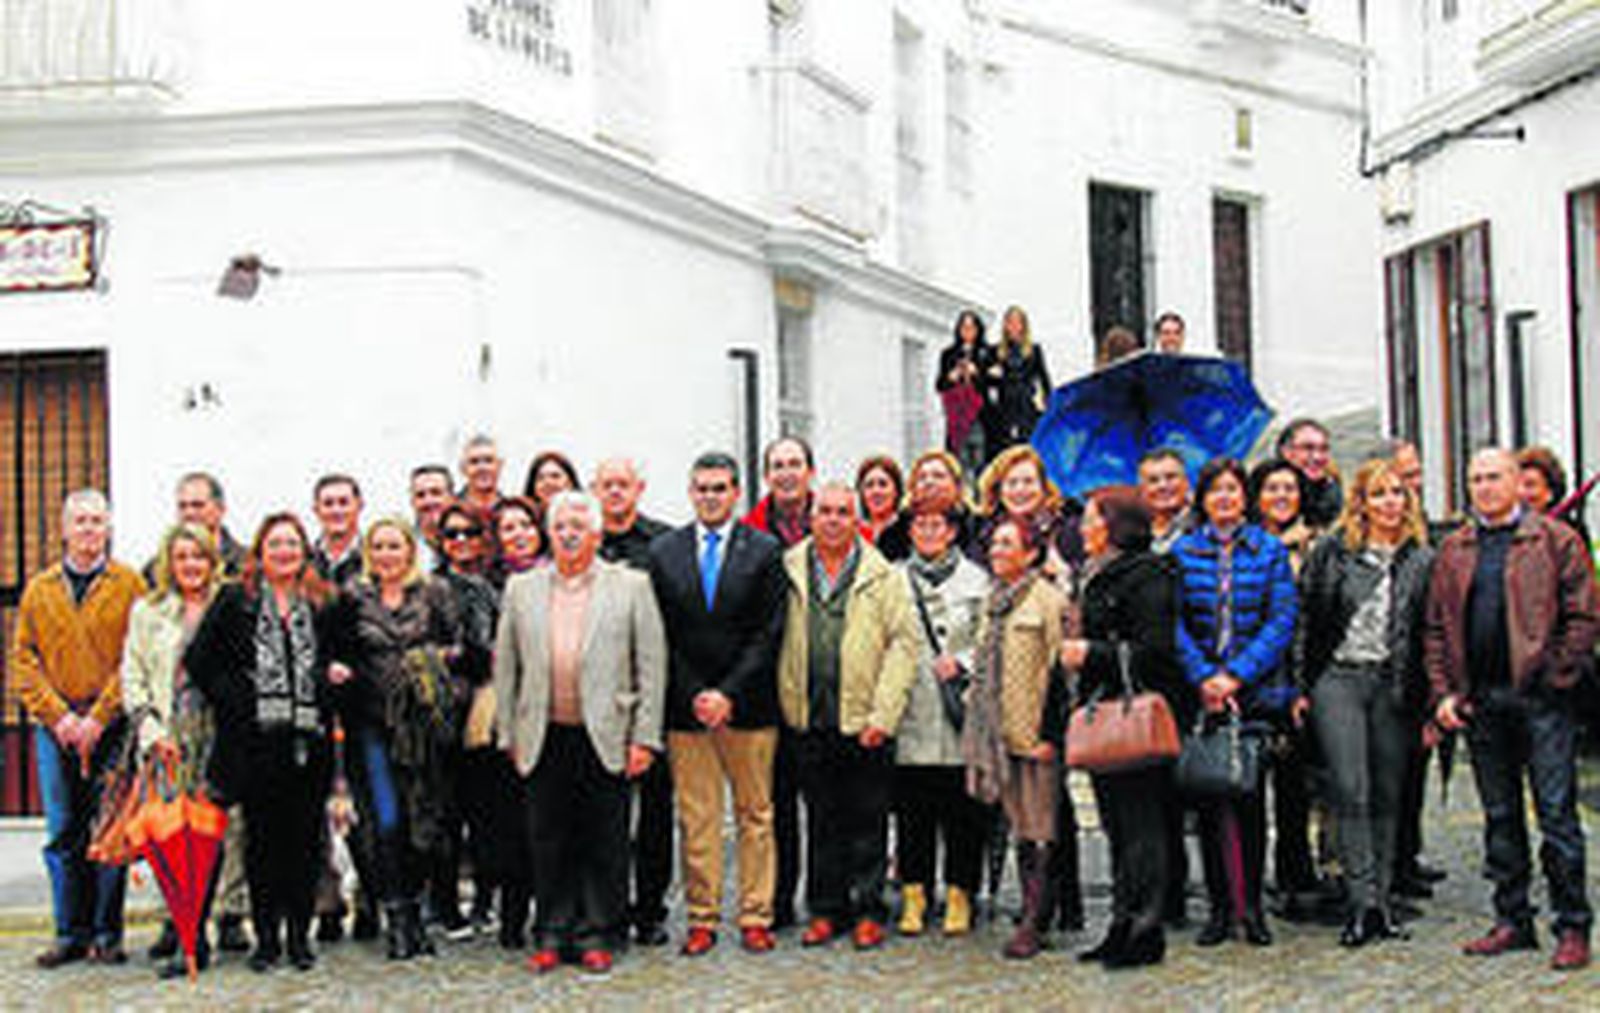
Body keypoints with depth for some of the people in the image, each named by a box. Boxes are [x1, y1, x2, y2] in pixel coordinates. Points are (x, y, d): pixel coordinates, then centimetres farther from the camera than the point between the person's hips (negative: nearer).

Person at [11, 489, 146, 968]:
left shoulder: (129, 585, 3)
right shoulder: (39, 589, 12)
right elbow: (23, 659, 8)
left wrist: (99, 716, -11)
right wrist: (57, 715, -5)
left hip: (111, 725, -2)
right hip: (55, 725, 2)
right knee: (63, 833, 3)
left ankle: (106, 933, 5)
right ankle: (71, 933, 9)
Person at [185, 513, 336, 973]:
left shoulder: (323, 604, 13)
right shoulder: (235, 600, 6)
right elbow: (198, 660, 3)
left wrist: (330, 686, 6)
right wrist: (234, 700, -5)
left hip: (308, 740, 2)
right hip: (256, 740, -2)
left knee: (305, 836, 2)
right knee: (262, 838, 0)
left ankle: (300, 934, 11)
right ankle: (266, 935, 8)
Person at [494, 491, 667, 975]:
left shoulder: (631, 586, 3)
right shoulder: (522, 589, 10)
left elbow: (651, 665, 1)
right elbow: (505, 667, 12)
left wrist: (645, 736, -5)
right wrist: (509, 735, 6)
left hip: (605, 737, -2)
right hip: (544, 739, 2)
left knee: (604, 843, 3)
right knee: (548, 843, 7)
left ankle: (597, 935, 14)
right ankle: (552, 935, 17)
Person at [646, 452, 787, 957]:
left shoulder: (765, 551, 2)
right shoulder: (663, 551, 7)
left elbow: (768, 634, -3)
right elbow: (660, 635, 5)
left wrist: (729, 694, -10)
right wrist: (693, 695, -5)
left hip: (748, 705, -1)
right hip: (685, 706, 1)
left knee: (756, 815, 4)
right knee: (696, 819, 4)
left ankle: (756, 917, 10)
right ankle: (702, 919, 10)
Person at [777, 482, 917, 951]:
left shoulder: (881, 575, 1)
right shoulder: (788, 570, 6)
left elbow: (903, 643, -2)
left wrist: (883, 714, -9)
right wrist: (787, 705, 0)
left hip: (864, 721, -2)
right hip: (809, 720, 2)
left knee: (868, 820, 3)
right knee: (821, 820, 9)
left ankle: (868, 911, 12)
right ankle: (825, 910, 17)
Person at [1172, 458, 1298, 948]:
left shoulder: (1270, 550, 5)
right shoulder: (1182, 553, 7)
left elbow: (1283, 617, -3)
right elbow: (1174, 622, 2)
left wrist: (1237, 674, -12)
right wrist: (1203, 677, -11)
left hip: (1253, 686, -1)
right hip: (1200, 689, 1)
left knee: (1249, 793, -3)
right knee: (1207, 794, 2)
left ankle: (1251, 905, 5)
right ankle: (1221, 906, 8)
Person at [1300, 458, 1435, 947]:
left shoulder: (1422, 559, 8)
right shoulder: (1332, 551, 3)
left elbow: (1430, 631, 11)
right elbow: (1305, 616, 4)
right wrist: (1300, 685, -1)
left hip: (1393, 684, 2)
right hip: (1338, 679, -2)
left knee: (1388, 794, 6)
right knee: (1351, 792, -10)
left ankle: (1381, 897, 14)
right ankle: (1363, 901, -12)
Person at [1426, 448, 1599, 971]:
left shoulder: (1555, 540, 1)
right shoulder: (1453, 550, 13)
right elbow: (1437, 627, 14)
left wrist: (1554, 678, -9)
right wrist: (1443, 692, 3)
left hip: (1540, 697, -4)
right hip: (1480, 702, 5)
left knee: (1556, 814, -4)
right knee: (1500, 816, 10)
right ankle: (1512, 920, 18)